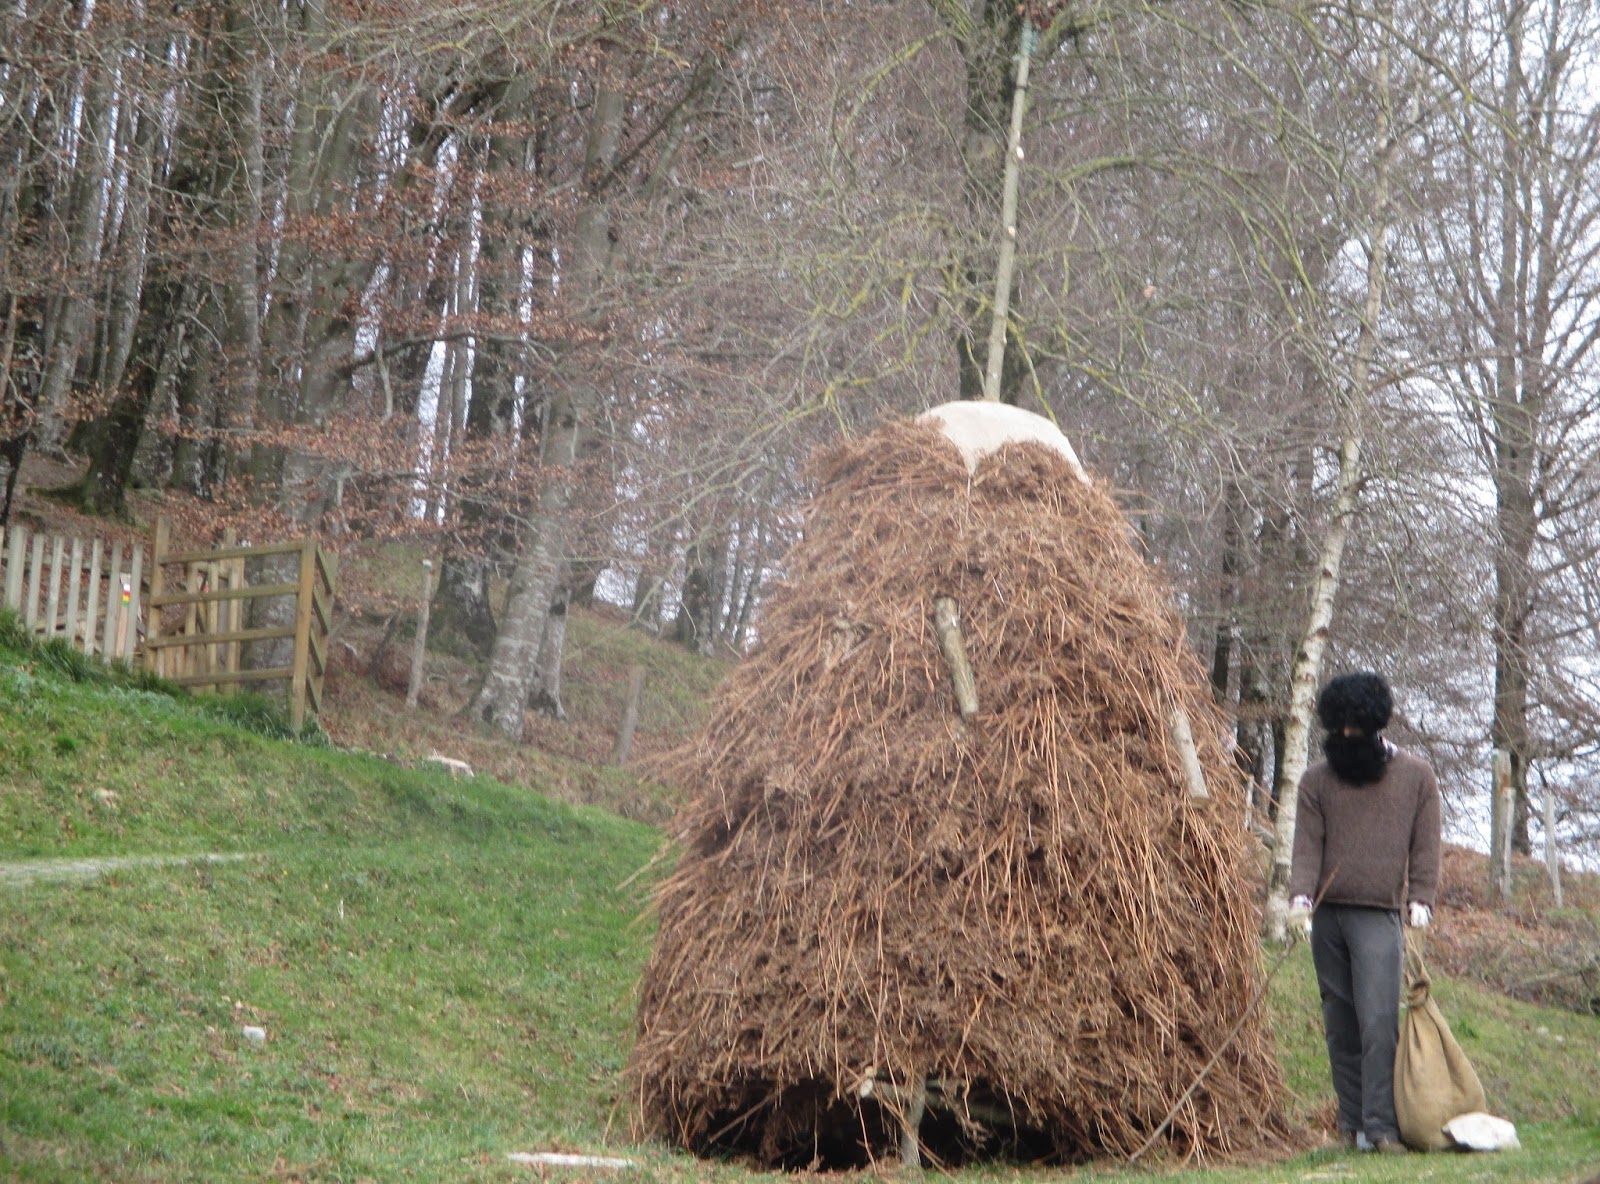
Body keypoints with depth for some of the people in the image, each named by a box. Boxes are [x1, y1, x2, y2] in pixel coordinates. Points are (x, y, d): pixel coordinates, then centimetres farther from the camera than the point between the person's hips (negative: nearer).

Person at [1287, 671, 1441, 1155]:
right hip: (1326, 916, 3)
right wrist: (1300, 898, -11)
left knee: (1379, 1023, -14)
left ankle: (1381, 1125, -14)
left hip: (1379, 915, -3)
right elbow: (1307, 843, 4)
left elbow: (1425, 844, 8)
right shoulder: (1318, 779, 11)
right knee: (1340, 1025, 6)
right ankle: (1351, 1123, 12)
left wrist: (1420, 900, -4)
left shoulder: (1415, 775, 8)